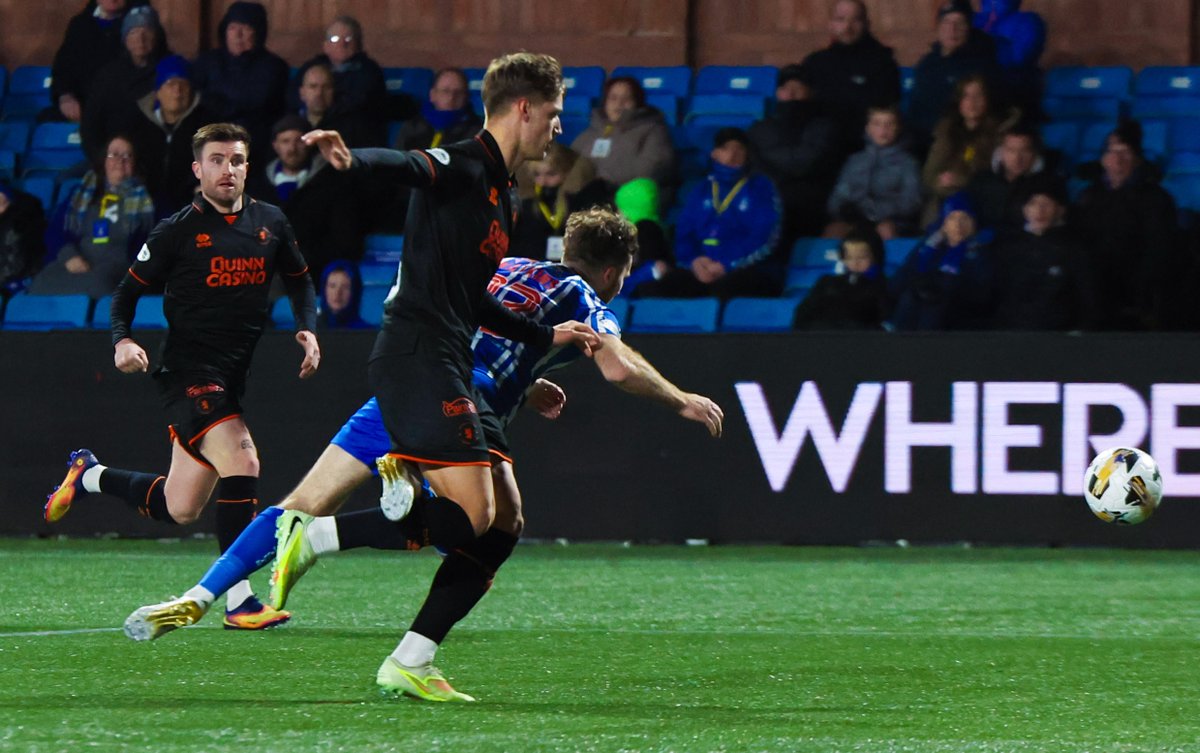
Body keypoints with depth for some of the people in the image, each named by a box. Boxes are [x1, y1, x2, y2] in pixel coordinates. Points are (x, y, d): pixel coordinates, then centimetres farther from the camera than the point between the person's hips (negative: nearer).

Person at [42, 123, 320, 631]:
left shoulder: (270, 224, 8)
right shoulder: (178, 231, -5)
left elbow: (299, 280, 23)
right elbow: (129, 290, 3)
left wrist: (307, 330, 6)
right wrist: (122, 341, -14)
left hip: (235, 376, 6)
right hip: (188, 371, -6)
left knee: (179, 510, 11)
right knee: (241, 462, -28)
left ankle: (89, 475, 38)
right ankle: (238, 600, -22)